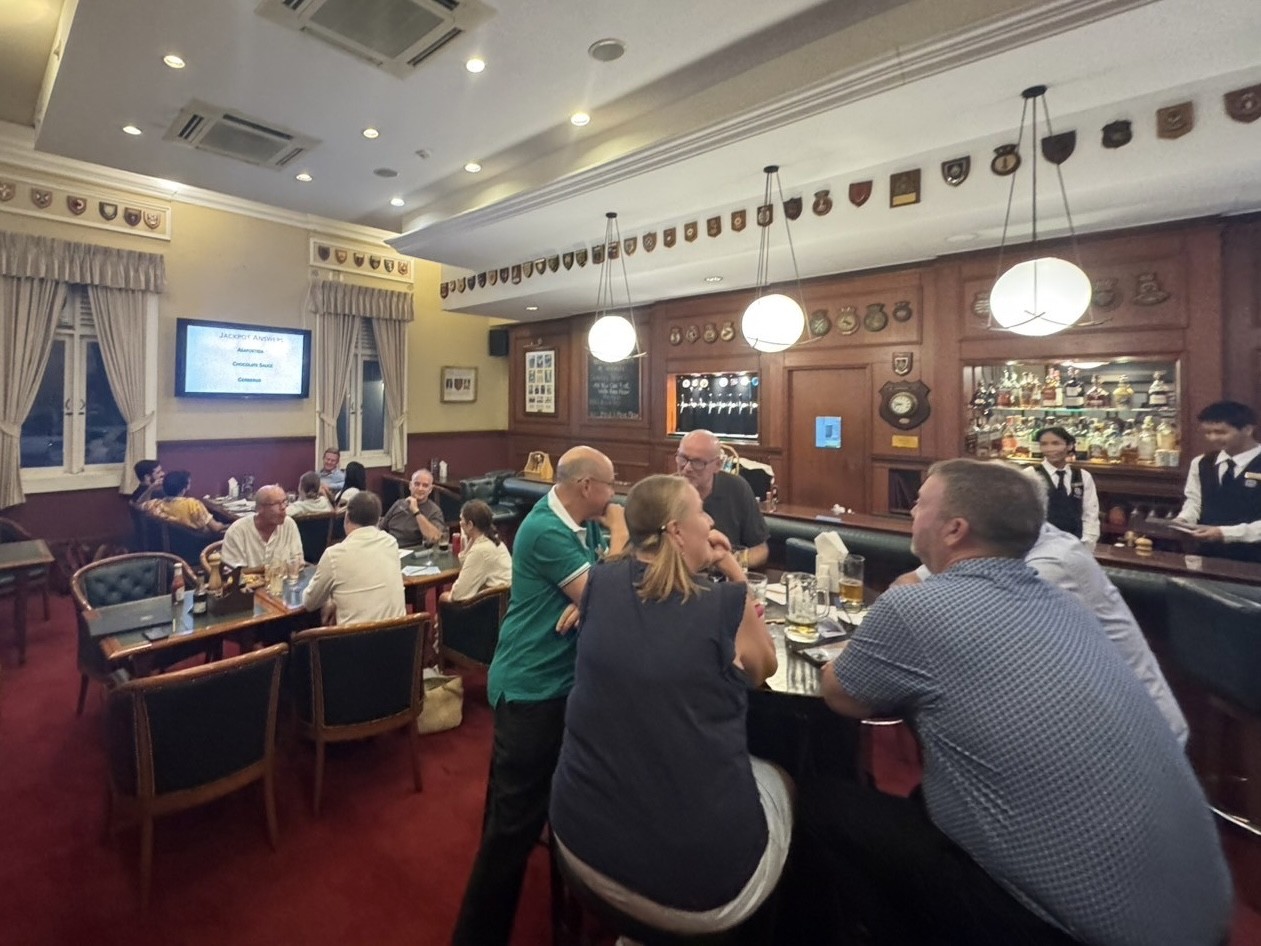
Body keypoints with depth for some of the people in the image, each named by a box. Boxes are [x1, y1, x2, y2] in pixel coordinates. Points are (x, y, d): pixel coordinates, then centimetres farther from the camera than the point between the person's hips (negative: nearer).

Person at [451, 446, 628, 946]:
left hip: (561, 680, 8)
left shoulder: (582, 523, 4)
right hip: (532, 687, -8)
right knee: (515, 820, 2)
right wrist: (619, 531, -15)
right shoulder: (546, 530, -22)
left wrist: (586, 597, -19)